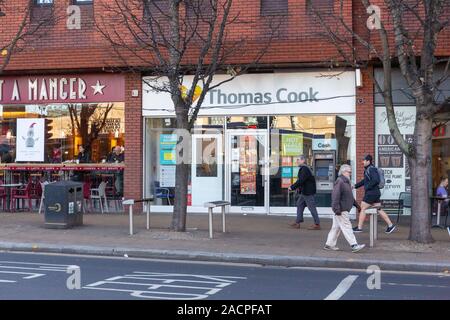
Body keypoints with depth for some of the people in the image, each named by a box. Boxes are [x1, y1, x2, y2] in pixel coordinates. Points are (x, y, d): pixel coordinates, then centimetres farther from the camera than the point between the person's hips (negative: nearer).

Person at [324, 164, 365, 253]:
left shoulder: (346, 182, 19)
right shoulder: (339, 181, -15)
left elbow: (350, 196, 29)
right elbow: (335, 196, -22)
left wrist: (356, 205, 28)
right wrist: (337, 209, -26)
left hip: (344, 210, 10)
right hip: (341, 211, -10)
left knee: (336, 227, 13)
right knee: (346, 227, -9)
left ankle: (329, 245, 18)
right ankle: (354, 245, -10)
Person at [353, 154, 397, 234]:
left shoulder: (371, 169, -15)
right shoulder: (367, 170, 16)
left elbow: (376, 180, -26)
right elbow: (365, 180, 29)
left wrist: (367, 187, -19)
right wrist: (355, 186, 25)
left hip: (371, 193, -10)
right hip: (375, 193, 10)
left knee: (363, 209, -2)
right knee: (379, 209, 10)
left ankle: (359, 227, 3)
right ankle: (390, 225, 10)